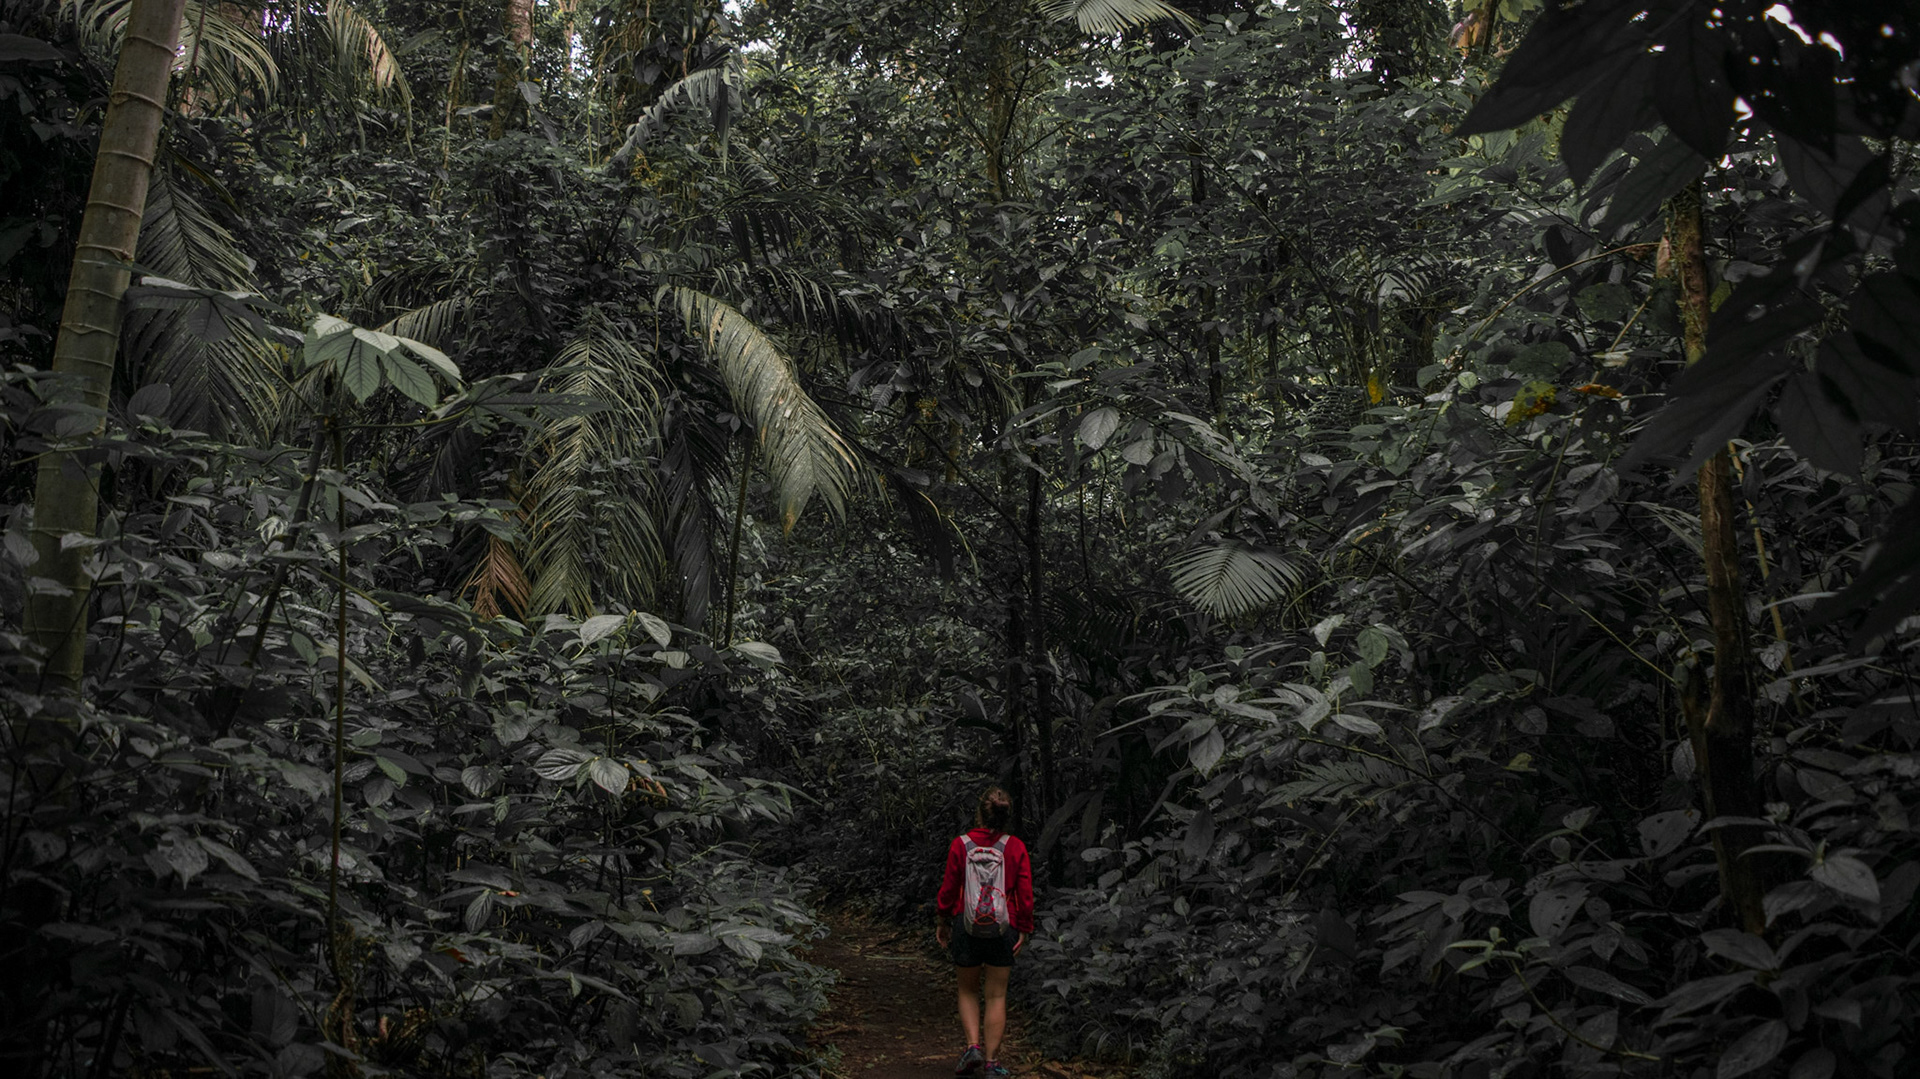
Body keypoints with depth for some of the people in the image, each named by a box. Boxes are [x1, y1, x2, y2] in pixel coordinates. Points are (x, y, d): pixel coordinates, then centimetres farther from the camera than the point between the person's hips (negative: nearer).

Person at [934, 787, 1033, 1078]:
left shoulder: (960, 845, -8)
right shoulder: (1016, 848, -5)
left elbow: (948, 888, -2)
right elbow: (1025, 894, -5)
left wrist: (943, 922, 11)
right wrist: (1024, 930, 4)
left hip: (966, 924, 0)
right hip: (1003, 927, 0)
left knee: (968, 991, 17)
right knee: (996, 996, 9)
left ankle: (973, 1045, 0)